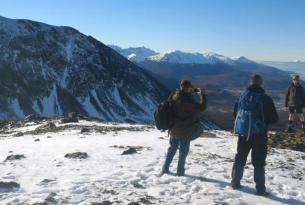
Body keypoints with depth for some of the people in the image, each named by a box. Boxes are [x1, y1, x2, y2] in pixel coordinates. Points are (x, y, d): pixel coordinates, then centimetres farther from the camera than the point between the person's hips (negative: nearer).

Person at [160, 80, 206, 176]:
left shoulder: (174, 96, -3)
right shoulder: (188, 100, -24)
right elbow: (201, 107, -19)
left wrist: (194, 91, 5)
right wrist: (202, 95, -9)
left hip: (174, 128, 7)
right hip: (185, 130, -6)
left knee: (172, 148, 20)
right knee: (183, 150, 9)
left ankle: (165, 169, 24)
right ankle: (180, 172, 17)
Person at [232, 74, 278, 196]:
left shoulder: (243, 97, 0)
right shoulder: (266, 99, -12)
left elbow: (235, 114, 10)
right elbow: (274, 119, -7)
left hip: (243, 134, 4)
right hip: (259, 135, -3)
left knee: (240, 158, 16)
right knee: (259, 162, 4)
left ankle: (235, 183, 24)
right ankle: (260, 189, 6)